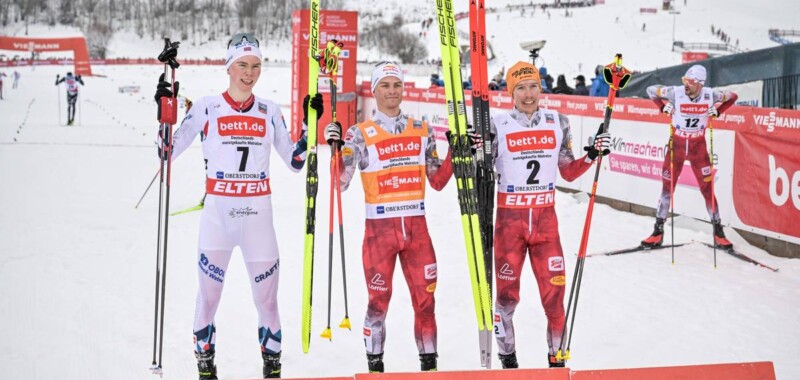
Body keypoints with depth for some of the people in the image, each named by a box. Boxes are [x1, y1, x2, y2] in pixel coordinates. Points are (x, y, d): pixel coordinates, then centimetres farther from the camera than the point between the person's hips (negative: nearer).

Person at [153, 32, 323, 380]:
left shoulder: (269, 111, 9)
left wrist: (309, 124, 3)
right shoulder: (207, 107, 1)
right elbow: (168, 152, 0)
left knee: (267, 295, 1)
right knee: (208, 294, -2)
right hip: (217, 211, -2)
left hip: (258, 213, 2)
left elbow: (295, 161, 12)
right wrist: (165, 113, -12)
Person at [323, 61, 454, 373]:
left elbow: (438, 181, 12)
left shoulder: (421, 131, 10)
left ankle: (429, 362, 13)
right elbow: (341, 183, -5)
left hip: (416, 226, 3)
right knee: (379, 299, -1)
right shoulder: (360, 134, 0)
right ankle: (374, 365, 12)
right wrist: (335, 148, -17)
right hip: (379, 227, -3)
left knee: (425, 298, 2)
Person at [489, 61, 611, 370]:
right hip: (509, 220, -2)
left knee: (554, 292, -1)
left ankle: (557, 357, 14)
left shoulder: (557, 123, 4)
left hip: (546, 219, 2)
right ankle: (507, 358, 21)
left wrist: (592, 155, -4)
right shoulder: (498, 126, -5)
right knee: (507, 294, 4)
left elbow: (568, 172, 11)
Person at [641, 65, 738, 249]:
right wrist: (664, 107, -9)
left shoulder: (710, 95, -13)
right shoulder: (676, 92, -15)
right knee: (667, 187, 2)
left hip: (698, 146, 0)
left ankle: (718, 233, 9)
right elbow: (651, 90, 0)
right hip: (676, 144, 0)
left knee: (707, 188, -1)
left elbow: (732, 96, 6)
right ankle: (658, 232, 11)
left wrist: (716, 111, -5)